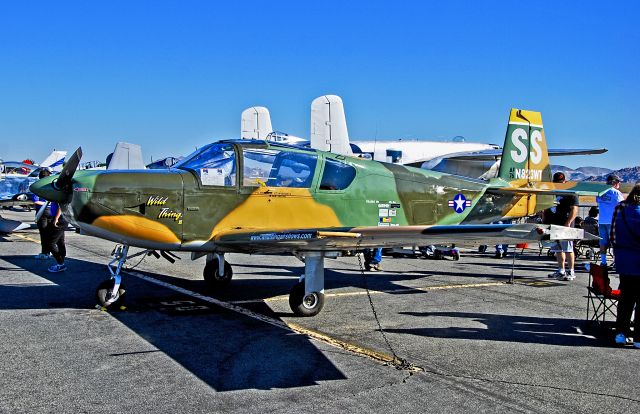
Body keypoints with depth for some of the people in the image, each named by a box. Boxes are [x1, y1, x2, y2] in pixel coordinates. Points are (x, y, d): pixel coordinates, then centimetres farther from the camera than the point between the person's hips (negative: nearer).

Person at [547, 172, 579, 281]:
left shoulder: (570, 194, -4)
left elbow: (574, 210, -11)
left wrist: (568, 223, -21)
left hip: (565, 226, -8)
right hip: (554, 225, 8)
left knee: (568, 249, -6)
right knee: (558, 250, 12)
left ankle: (571, 272, -2)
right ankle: (561, 271, 19)